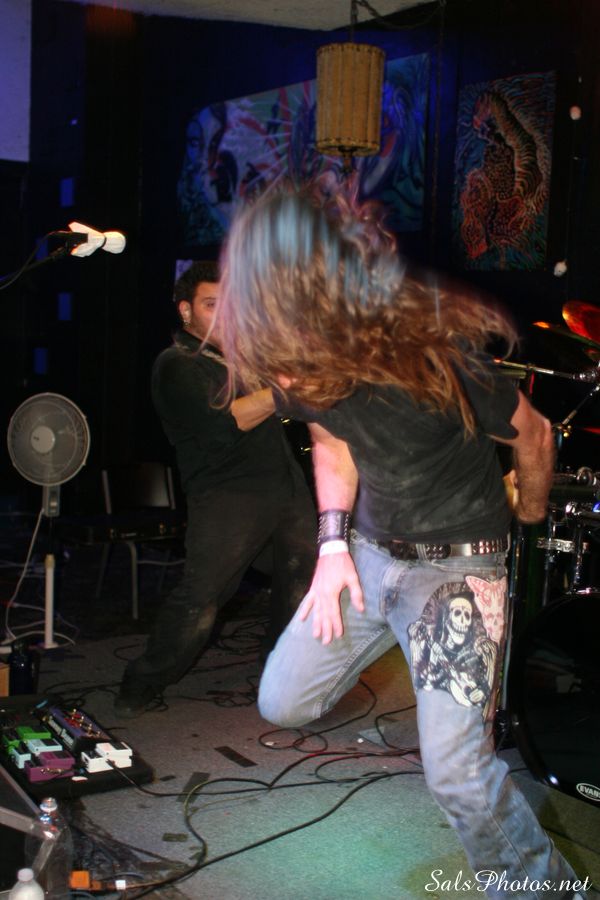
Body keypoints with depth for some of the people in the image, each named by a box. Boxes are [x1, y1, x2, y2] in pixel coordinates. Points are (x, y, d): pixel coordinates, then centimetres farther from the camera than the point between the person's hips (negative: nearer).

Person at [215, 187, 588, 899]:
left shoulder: (435, 355, -30)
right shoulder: (297, 364, -13)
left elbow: (532, 433, -11)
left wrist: (530, 518, 8)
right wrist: (333, 542, -3)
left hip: (457, 563, -6)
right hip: (369, 549, 6)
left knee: (456, 772, -15)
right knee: (282, 704, 9)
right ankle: (389, 642, 36)